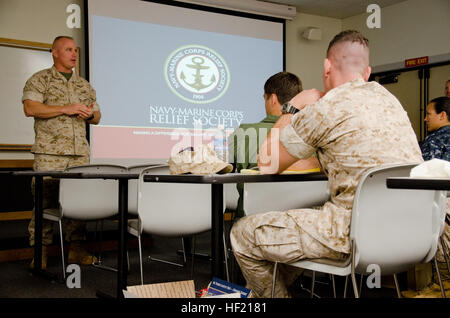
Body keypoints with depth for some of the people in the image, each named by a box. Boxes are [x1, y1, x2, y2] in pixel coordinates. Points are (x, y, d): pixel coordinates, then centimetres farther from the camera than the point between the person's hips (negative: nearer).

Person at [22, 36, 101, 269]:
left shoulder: (84, 85, 20)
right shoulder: (40, 79, 4)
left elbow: (96, 117, 24)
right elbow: (30, 108, -10)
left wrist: (91, 113, -1)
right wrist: (66, 109, -13)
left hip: (80, 153, 5)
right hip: (49, 153, -5)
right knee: (44, 201, -5)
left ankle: (76, 249, 12)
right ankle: (40, 251, 4)